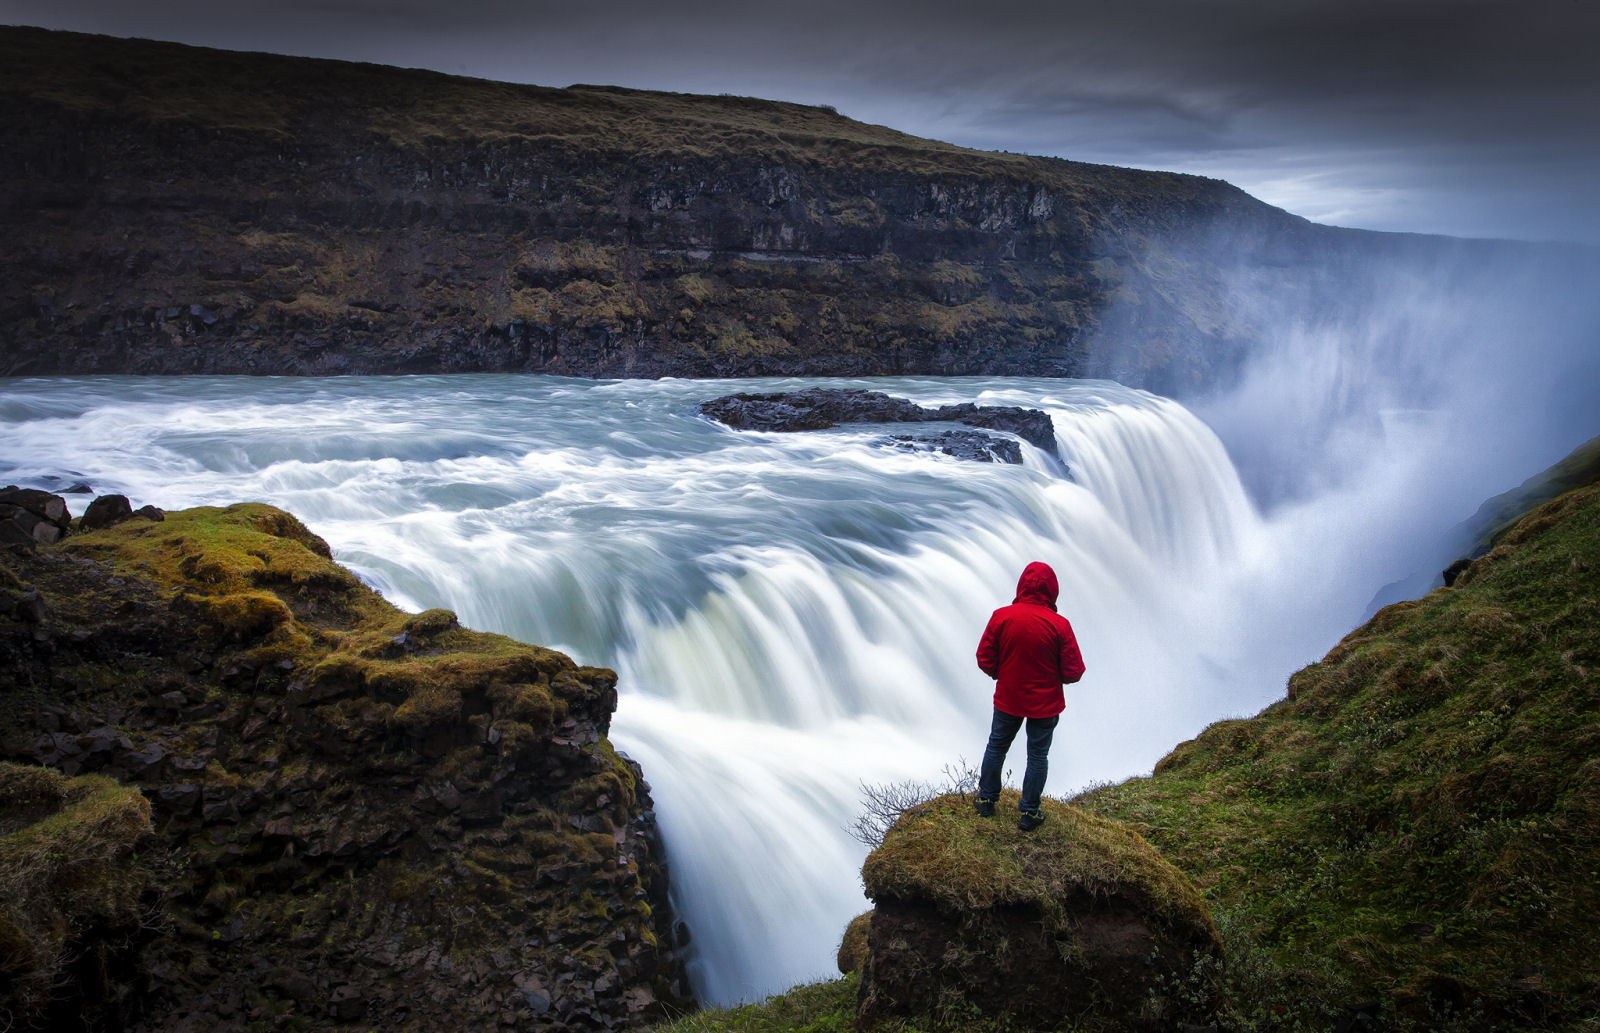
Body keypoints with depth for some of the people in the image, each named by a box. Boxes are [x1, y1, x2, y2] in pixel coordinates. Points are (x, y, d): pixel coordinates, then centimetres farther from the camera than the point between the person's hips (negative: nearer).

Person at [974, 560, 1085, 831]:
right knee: (1038, 755, 15)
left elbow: (985, 660, -9)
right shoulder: (1059, 625, -20)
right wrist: (1053, 677, 7)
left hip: (1007, 699, 2)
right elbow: (1073, 672, -15)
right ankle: (1029, 813, 25)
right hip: (1045, 704, -1)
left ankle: (986, 799, 35)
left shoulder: (1001, 616, -16)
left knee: (996, 746, 22)